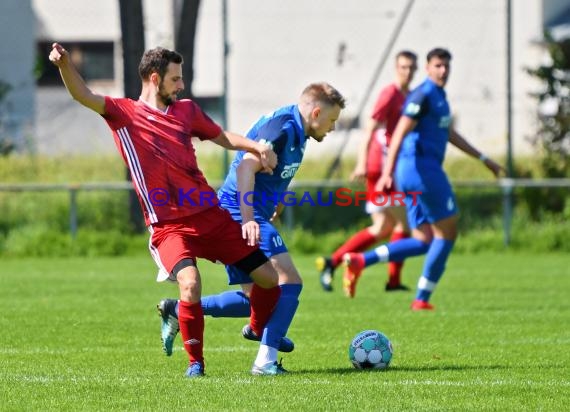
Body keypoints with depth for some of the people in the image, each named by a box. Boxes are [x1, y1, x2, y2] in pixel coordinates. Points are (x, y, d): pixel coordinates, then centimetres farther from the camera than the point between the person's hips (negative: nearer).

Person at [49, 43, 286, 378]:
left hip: (211, 215, 5)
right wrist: (65, 64, -33)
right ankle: (195, 361, -9)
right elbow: (83, 95, -15)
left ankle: (260, 331, 35)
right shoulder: (125, 114, -1)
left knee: (268, 278, 4)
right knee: (190, 282, -30)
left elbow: (223, 137, 25)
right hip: (168, 225, -5)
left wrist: (258, 147, 8)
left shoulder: (186, 110, 13)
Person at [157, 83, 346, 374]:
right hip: (242, 213, -11)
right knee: (289, 282, -17)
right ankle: (266, 360, -18)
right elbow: (246, 166, -28)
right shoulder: (283, 127, -17)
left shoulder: (294, 130, 15)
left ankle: (176, 311, 18)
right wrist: (248, 218, -35)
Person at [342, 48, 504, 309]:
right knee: (448, 232, -2)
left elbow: (450, 135, 33)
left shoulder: (439, 96, 21)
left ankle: (359, 261, -4)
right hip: (422, 167, -10)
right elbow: (400, 132, -19)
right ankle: (422, 299, -1)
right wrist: (388, 171, -28)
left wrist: (483, 159, 37)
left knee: (423, 242, 7)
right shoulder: (424, 95, -10)